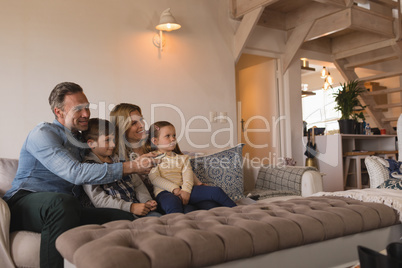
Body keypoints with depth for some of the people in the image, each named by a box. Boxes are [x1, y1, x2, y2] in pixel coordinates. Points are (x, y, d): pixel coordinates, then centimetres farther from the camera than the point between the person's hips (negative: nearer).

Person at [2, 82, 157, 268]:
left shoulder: (81, 140, 21)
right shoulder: (43, 133, -4)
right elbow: (75, 173, -19)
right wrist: (130, 167, -20)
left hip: (66, 210, 7)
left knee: (124, 218, -16)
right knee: (61, 201, -41)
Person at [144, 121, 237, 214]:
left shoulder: (181, 158, 26)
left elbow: (188, 174, 9)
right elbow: (154, 178, -2)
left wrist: (186, 190, -13)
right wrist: (174, 188, -15)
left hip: (184, 190, 4)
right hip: (165, 192, -4)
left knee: (216, 191, -15)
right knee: (172, 203, -44)